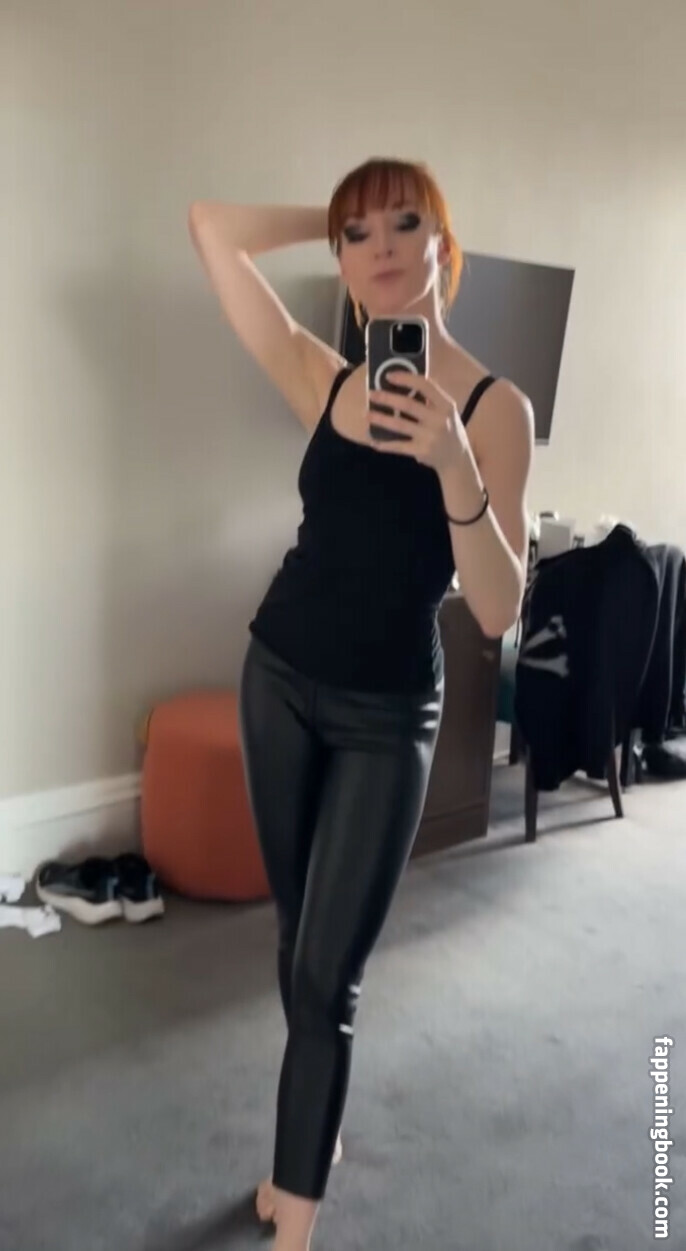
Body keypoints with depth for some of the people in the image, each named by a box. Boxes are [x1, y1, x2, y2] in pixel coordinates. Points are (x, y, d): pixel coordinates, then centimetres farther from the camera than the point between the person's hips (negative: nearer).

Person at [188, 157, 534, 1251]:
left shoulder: (495, 407, -10)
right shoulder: (321, 380, 0)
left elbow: (499, 613, -17)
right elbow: (211, 225, 4)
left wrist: (454, 468, -29)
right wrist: (335, 215, 5)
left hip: (387, 716, -4)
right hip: (278, 678, 5)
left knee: (326, 975, -1)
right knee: (296, 937, 18)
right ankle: (316, 1122, 42)